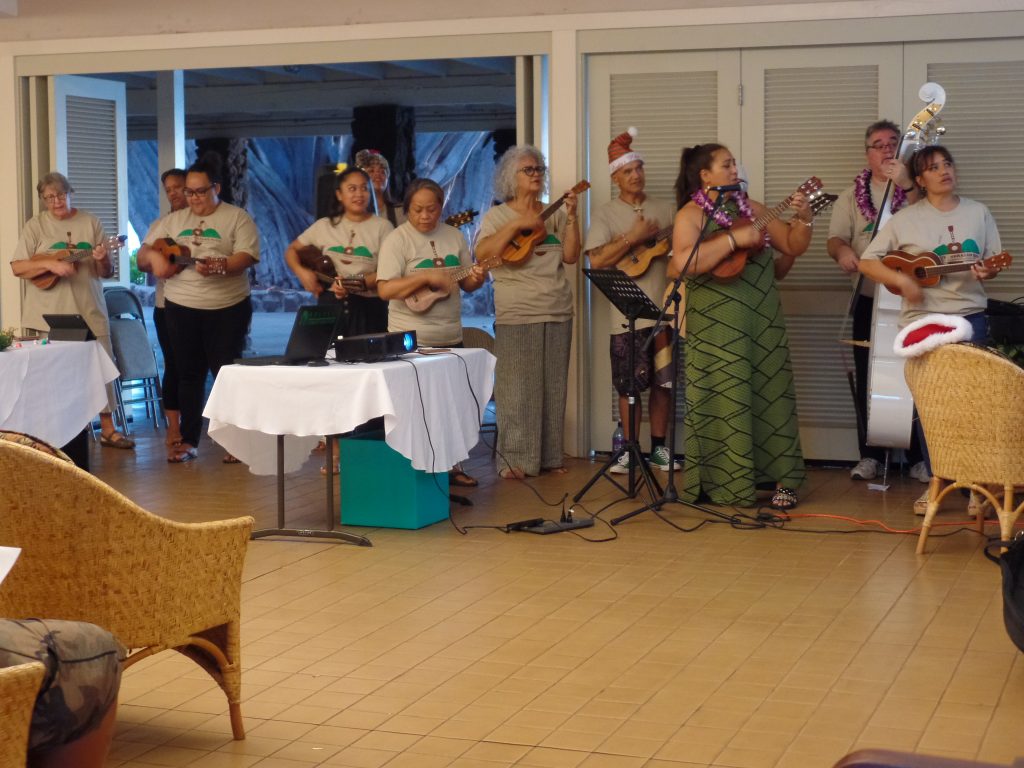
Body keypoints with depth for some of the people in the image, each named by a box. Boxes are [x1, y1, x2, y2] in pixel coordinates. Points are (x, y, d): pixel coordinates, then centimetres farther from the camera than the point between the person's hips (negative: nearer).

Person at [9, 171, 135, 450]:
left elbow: (108, 272, 7)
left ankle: (108, 429, 11)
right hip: (47, 317, -2)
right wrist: (50, 264, -19)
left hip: (88, 312, 2)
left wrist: (102, 260, -15)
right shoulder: (36, 226, 1)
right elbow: (17, 267, -5)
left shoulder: (91, 223, 6)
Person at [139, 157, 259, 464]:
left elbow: (247, 255, -13)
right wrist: (155, 256, -5)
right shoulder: (173, 220, 13)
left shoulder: (238, 218, -1)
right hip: (181, 308, 4)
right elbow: (146, 249, 19)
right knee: (188, 373, 9)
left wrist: (218, 266, -31)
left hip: (227, 308, -4)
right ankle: (188, 440, 16)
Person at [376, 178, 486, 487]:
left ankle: (448, 466, 25)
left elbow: (466, 283, 12)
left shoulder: (453, 236, 8)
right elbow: (385, 289, -18)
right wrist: (427, 277, -26)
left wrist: (476, 279, -11)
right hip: (412, 341, -6)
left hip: (450, 337, 6)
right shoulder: (397, 240, -9)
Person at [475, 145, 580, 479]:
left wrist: (571, 216, -9)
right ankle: (514, 459, 1)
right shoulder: (497, 216, 2)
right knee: (517, 388, -5)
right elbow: (482, 255, -13)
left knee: (553, 387, 7)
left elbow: (571, 256, 1)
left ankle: (550, 456, 15)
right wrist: (517, 225, -19)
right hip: (516, 315, -4)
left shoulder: (554, 214, 11)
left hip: (558, 313, 4)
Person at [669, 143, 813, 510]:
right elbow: (683, 263, -22)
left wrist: (803, 218, -5)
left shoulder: (750, 207, 12)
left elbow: (792, 246, 14)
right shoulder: (691, 215, -5)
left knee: (770, 395, 4)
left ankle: (781, 479, 10)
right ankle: (723, 483, 8)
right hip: (716, 325, -5)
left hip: (764, 320, 5)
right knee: (724, 401, -2)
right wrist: (734, 239, -23)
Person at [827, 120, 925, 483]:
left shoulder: (915, 187, 4)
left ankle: (920, 456, 6)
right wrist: (842, 251, -22)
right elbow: (834, 239, 2)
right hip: (870, 298, 2)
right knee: (868, 378, 3)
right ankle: (870, 455, 12)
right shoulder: (853, 195, 9)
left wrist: (905, 185, -27)